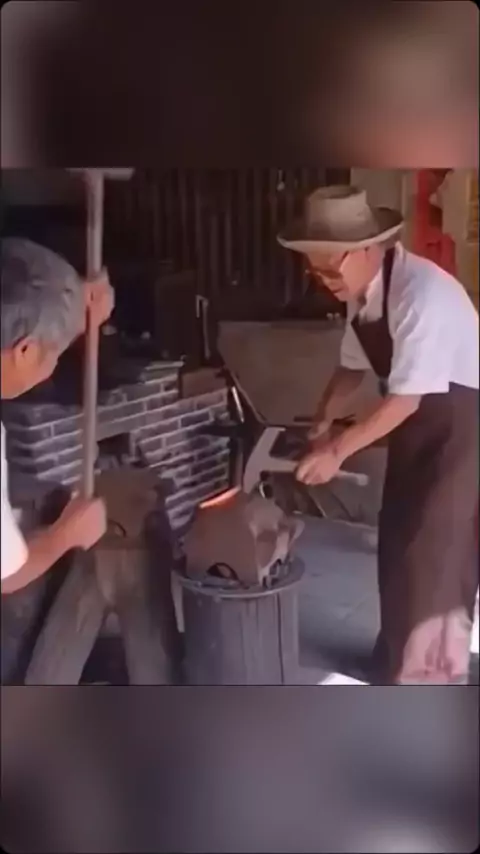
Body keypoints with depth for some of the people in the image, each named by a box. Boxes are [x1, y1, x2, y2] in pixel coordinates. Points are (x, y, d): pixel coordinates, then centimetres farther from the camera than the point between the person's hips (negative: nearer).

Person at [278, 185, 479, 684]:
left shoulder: (422, 293, -29)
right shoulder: (361, 292, -4)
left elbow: (406, 398, -29)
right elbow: (353, 364, 9)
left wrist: (337, 450, -25)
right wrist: (321, 423, -2)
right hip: (415, 425, 8)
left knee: (435, 555, -2)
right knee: (398, 545, 17)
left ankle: (428, 676, 17)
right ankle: (396, 658, 37)